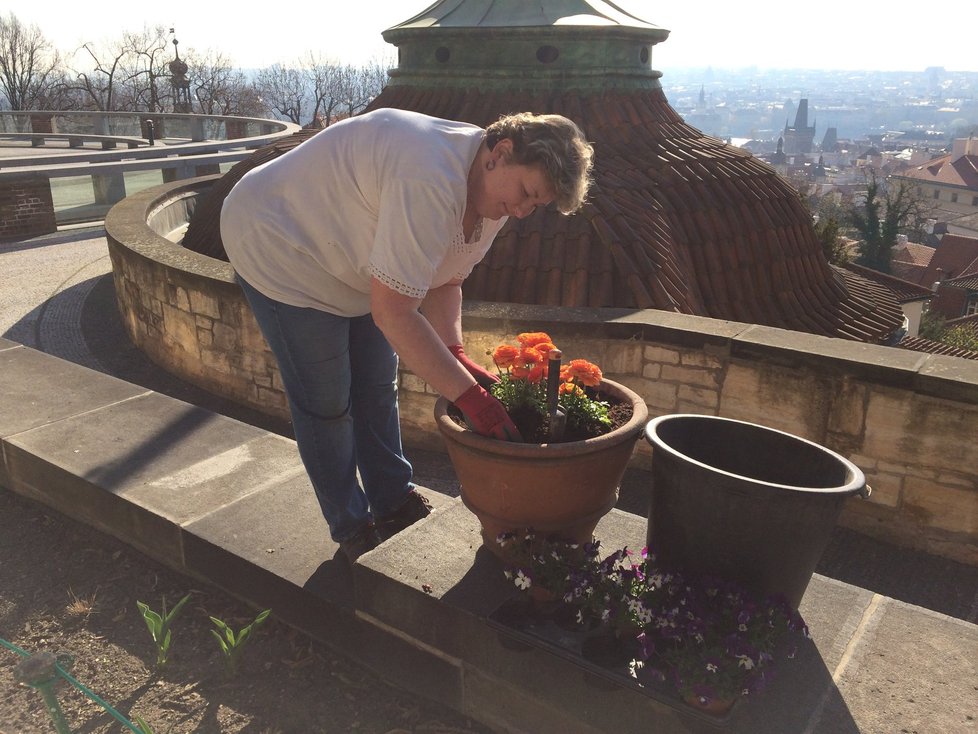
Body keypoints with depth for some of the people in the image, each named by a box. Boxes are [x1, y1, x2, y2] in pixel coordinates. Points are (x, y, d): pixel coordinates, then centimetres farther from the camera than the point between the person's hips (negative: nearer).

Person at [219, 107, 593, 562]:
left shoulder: (490, 192, -8)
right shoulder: (431, 182, -39)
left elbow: (443, 282, 0)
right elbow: (392, 311, -39)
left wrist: (455, 354, -16)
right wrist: (468, 395, -36)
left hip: (351, 260, 9)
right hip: (276, 247, -8)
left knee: (378, 388, 12)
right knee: (326, 403, -1)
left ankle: (394, 504, 29)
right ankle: (352, 529, 18)